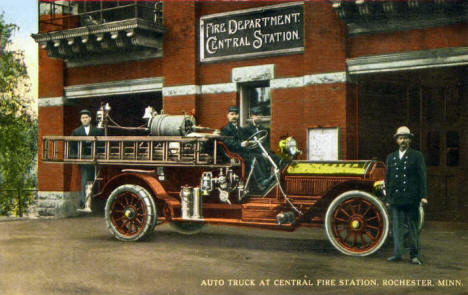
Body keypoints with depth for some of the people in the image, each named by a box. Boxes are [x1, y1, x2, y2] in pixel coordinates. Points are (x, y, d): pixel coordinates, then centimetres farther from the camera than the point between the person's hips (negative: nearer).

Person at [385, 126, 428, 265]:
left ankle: (415, 255, 10)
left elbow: (422, 177, -1)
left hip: (411, 199, -3)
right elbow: (388, 178, 16)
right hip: (396, 199, 3)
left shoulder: (417, 156, 3)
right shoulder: (390, 157, 14)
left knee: (413, 227, 3)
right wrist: (388, 196, 11)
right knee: (397, 226, 5)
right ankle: (397, 253, 11)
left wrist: (423, 195, -8)